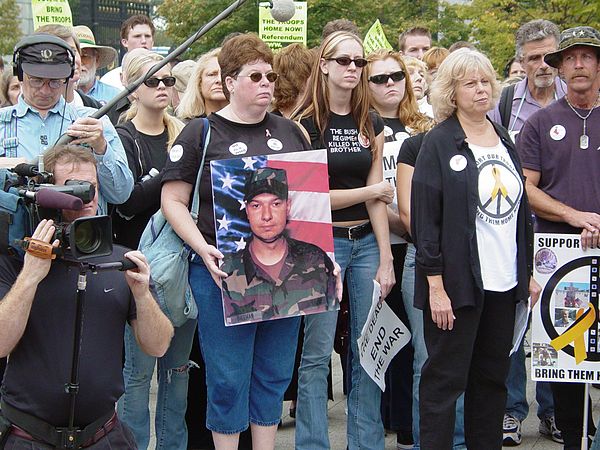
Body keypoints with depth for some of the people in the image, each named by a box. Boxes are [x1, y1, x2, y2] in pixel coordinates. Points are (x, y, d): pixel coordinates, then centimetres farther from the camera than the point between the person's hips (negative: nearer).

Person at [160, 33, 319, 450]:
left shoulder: (290, 132, 11)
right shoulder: (201, 133, -2)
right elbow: (173, 200, -4)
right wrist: (204, 250, -17)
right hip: (224, 272, -4)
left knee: (274, 375, 12)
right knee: (229, 379, 1)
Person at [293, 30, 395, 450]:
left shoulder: (372, 125, 9)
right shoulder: (306, 123, -6)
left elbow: (378, 200, 5)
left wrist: (386, 259, -1)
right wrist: (373, 191, -3)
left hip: (367, 242, 5)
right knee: (317, 354, -1)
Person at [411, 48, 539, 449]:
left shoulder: (505, 141, 13)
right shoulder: (439, 143, -7)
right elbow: (424, 218, -11)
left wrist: (528, 274, 15)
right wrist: (435, 286, -16)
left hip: (504, 282, 6)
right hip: (457, 282, -6)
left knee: (492, 377, 12)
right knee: (446, 379, 0)